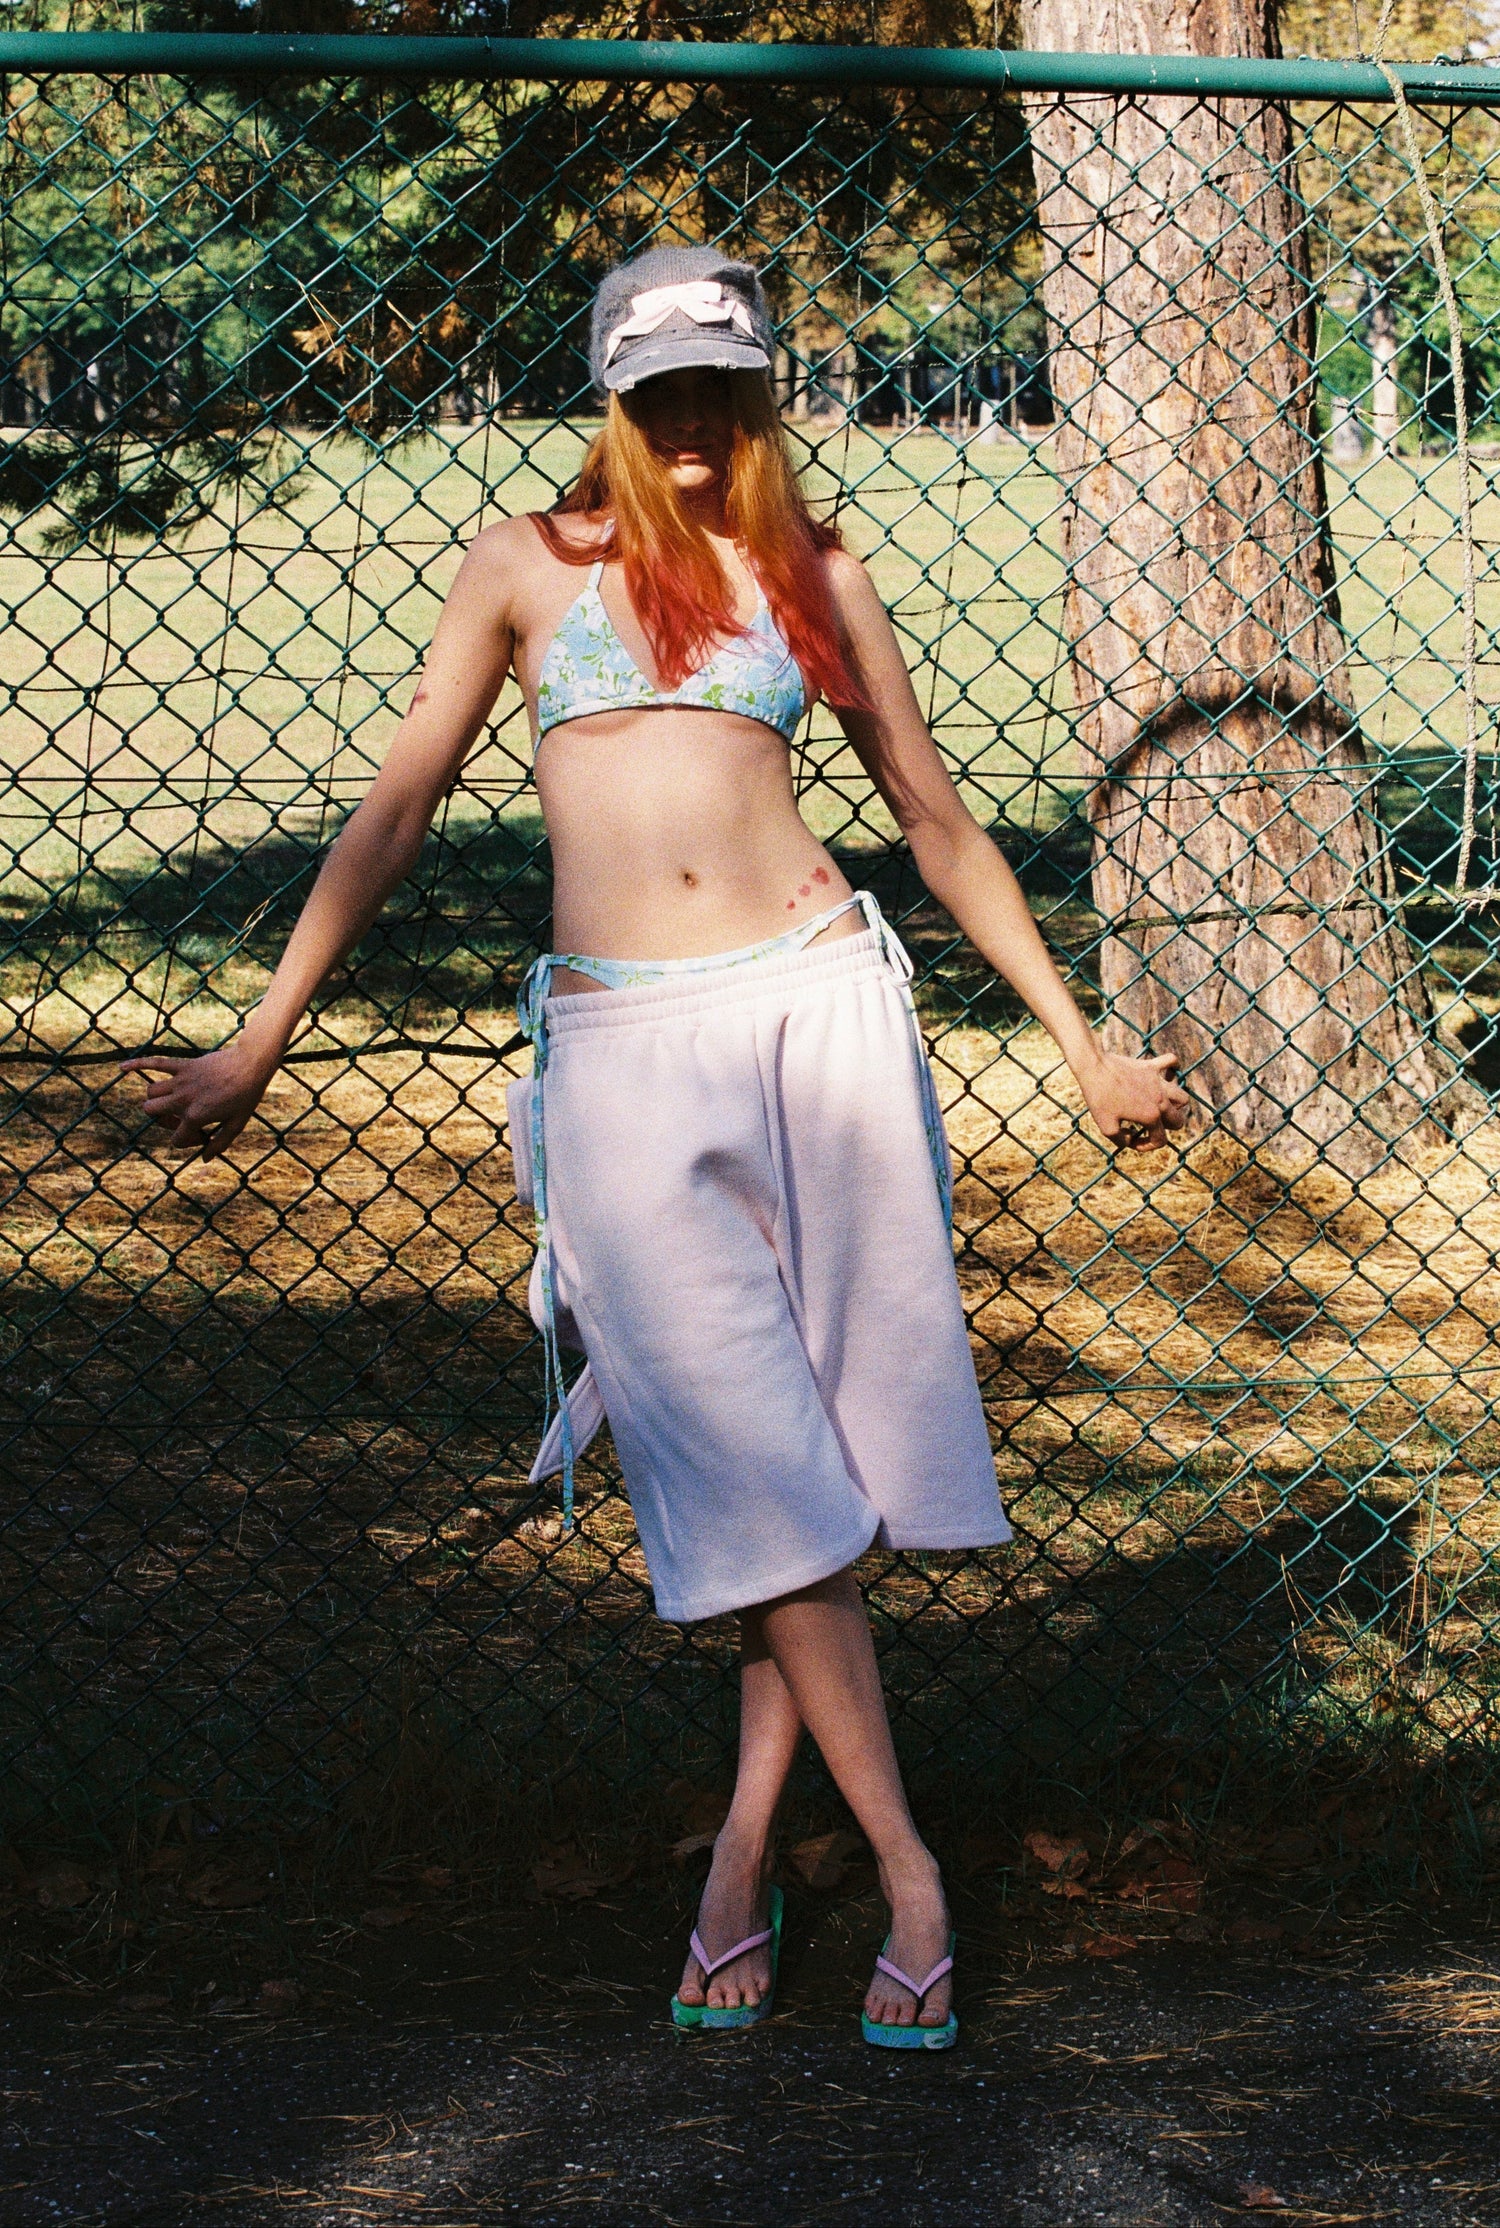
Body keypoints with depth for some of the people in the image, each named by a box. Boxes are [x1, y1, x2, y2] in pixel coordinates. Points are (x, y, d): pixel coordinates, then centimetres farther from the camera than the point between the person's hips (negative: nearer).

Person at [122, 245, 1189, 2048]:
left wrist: (1080, 1044, 19)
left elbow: (938, 824, 18)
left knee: (813, 1435, -1)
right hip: (625, 1050, -1)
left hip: (814, 1003, 1)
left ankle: (749, 1841, 10)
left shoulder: (811, 574, 13)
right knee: (754, 1454, -5)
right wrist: (261, 1039, 8)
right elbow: (397, 806, 11)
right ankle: (906, 1866, 0)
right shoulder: (530, 564, 10)